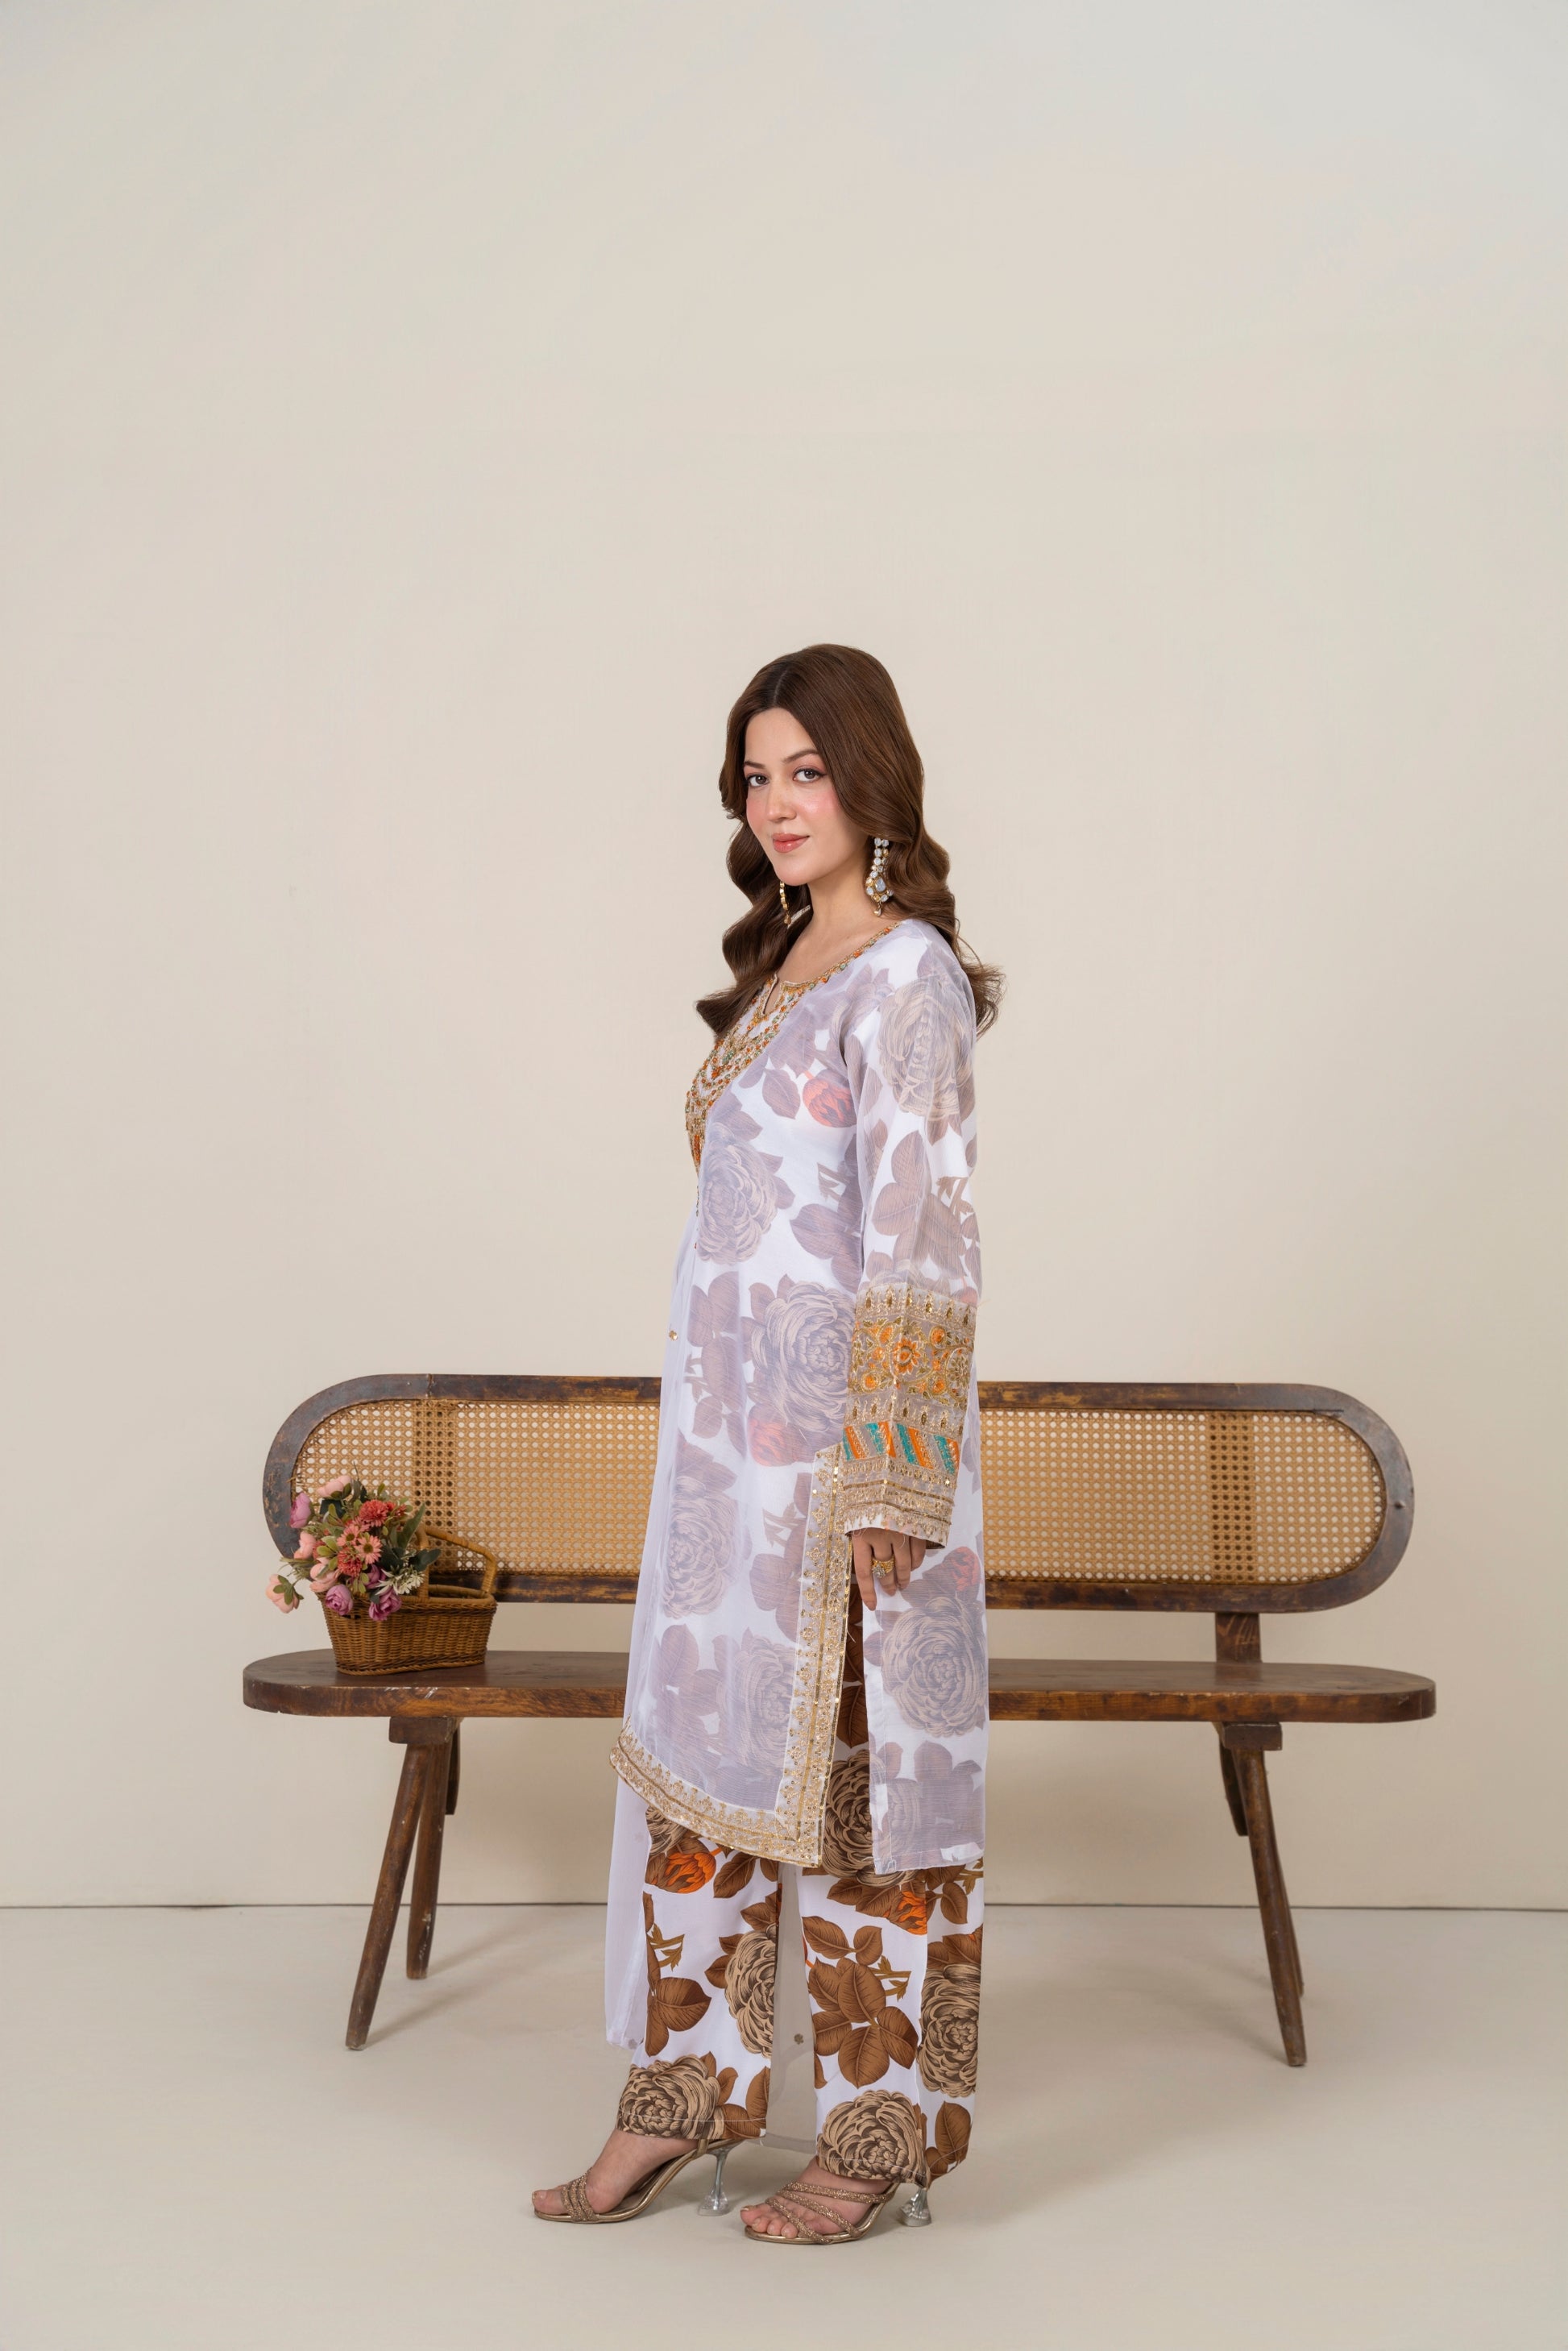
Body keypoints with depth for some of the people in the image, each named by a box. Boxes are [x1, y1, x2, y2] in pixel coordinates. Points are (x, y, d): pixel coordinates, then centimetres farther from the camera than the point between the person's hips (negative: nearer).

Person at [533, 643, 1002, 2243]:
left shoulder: (905, 976, -12)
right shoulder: (782, 965, 15)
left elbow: (917, 1239, -17)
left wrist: (882, 1491, -20)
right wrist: (714, 1432, 18)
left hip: (844, 1440, -9)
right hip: (731, 1431, 9)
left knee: (857, 1767, 1)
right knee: (693, 1747, 11)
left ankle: (878, 2131, 15)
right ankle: (684, 2092, 23)